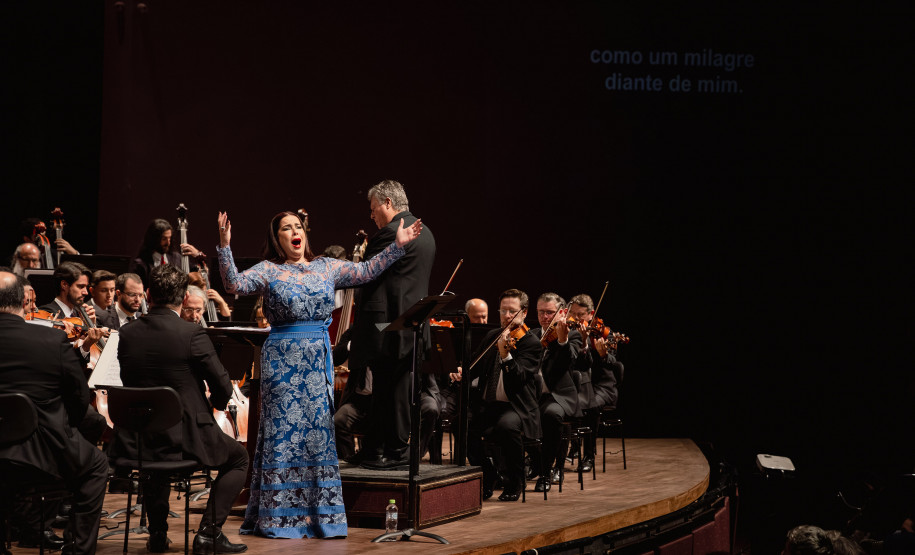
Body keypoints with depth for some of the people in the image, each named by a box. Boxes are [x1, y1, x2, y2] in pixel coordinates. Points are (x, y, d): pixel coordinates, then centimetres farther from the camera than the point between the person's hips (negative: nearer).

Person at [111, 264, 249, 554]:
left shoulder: (127, 333, 0)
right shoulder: (192, 334, -14)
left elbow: (129, 381, 11)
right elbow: (223, 387, -10)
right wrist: (216, 403, 13)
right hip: (184, 437, -5)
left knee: (155, 453, 40)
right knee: (239, 458, 21)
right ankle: (209, 531, 8)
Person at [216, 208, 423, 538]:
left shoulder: (326, 267, 11)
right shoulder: (268, 270, 0)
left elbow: (366, 271, 11)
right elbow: (234, 284, -14)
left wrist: (398, 245, 6)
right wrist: (225, 247, -26)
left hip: (319, 360, 4)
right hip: (282, 359, -4)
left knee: (318, 430, 5)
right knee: (283, 429, -1)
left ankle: (318, 512, 12)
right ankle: (280, 515, 4)